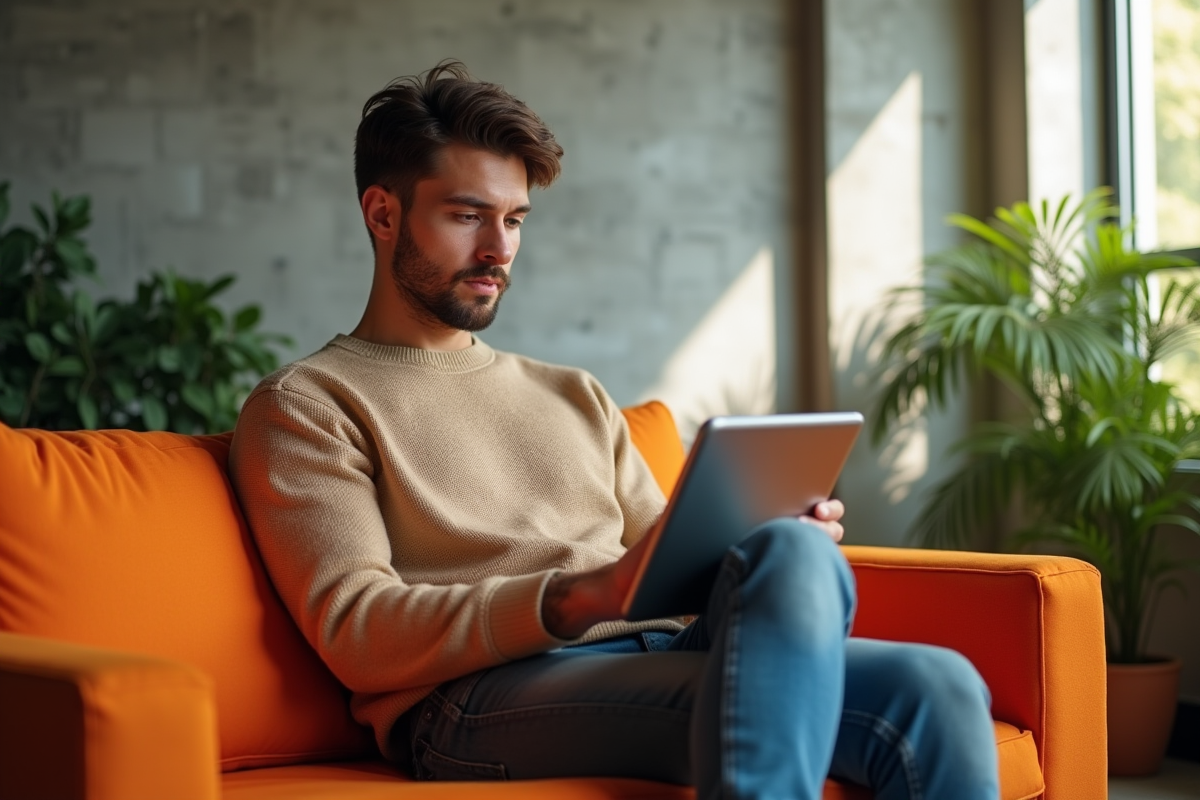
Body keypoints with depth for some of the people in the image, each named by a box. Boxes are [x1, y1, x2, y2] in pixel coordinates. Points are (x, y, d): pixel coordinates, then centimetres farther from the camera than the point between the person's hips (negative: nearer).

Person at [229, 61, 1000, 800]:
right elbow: (358, 636, -5)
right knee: (791, 557, -32)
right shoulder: (303, 405, 10)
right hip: (478, 699, -6)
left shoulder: (575, 395, 30)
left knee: (935, 687, -24)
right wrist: (581, 599, -19)